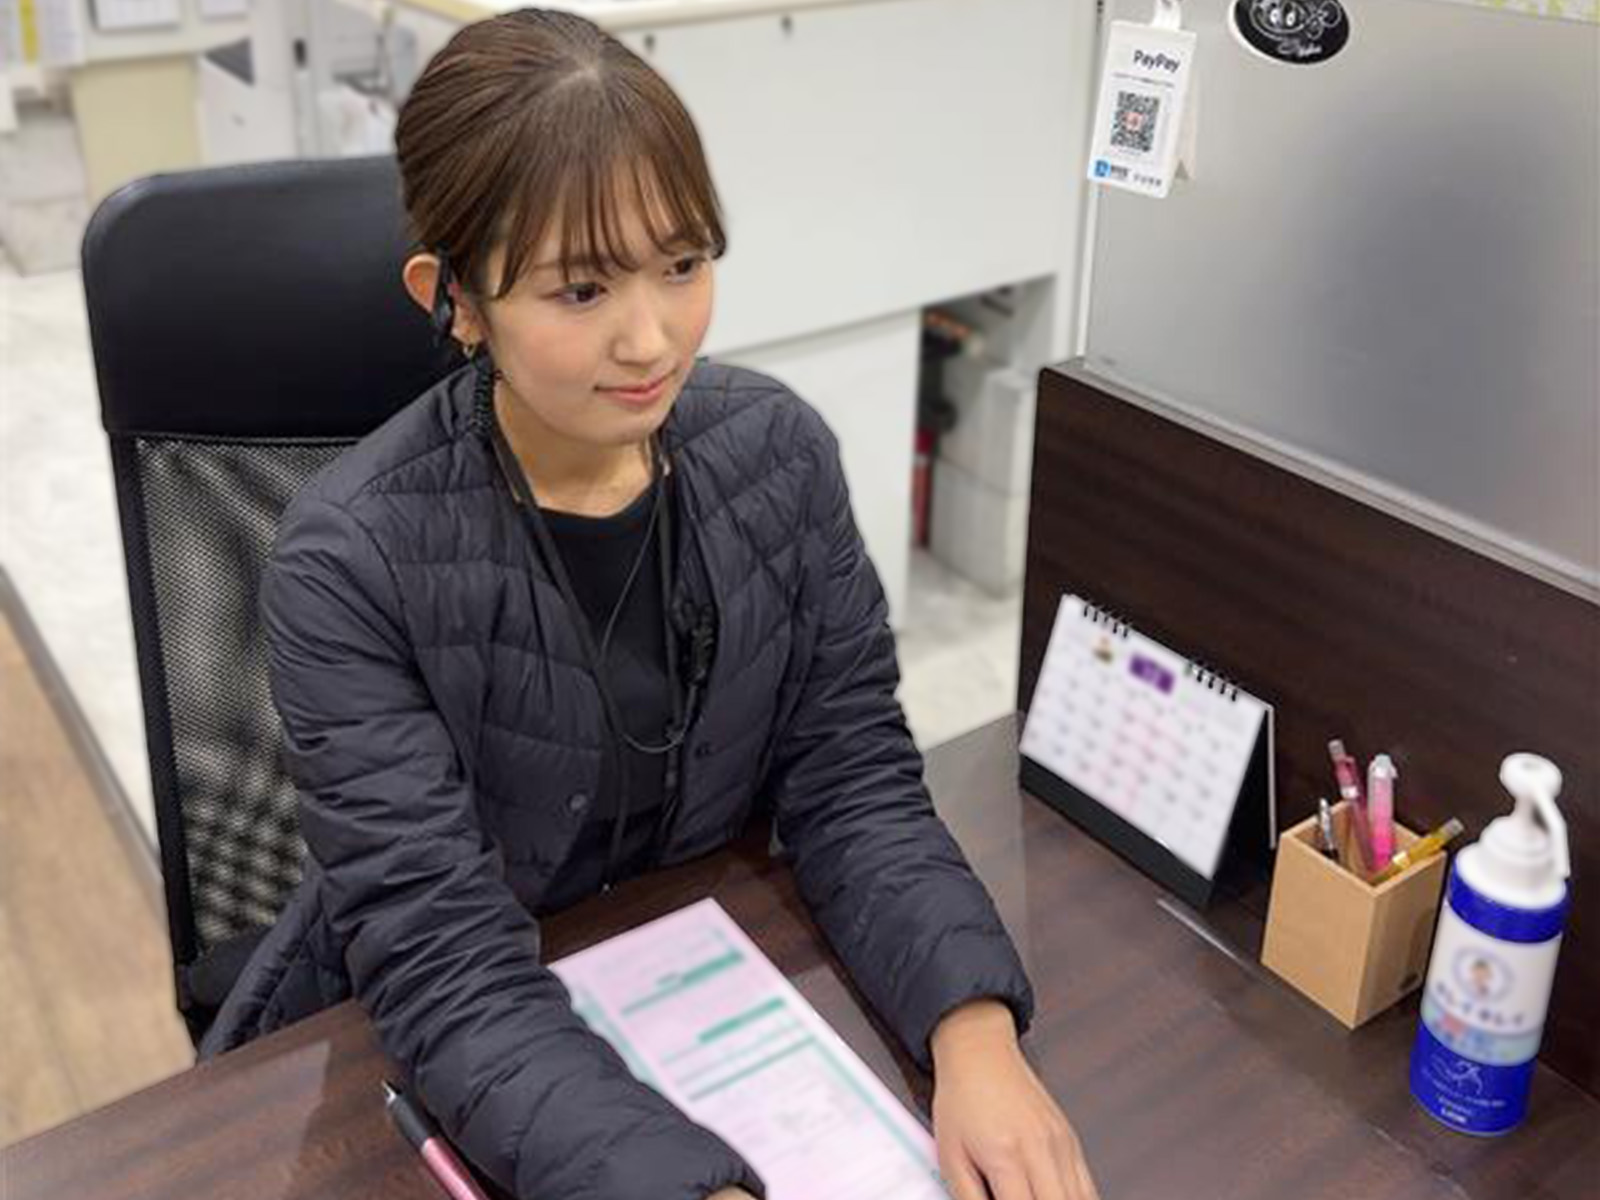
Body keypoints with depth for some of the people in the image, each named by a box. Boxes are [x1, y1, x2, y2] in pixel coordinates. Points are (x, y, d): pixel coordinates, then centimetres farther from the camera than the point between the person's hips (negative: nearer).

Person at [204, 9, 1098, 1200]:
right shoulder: (350, 563, -23)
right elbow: (446, 970, -24)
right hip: (441, 1062, -1)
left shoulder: (780, 450, -11)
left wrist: (973, 1032, -25)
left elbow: (853, 779, -9)